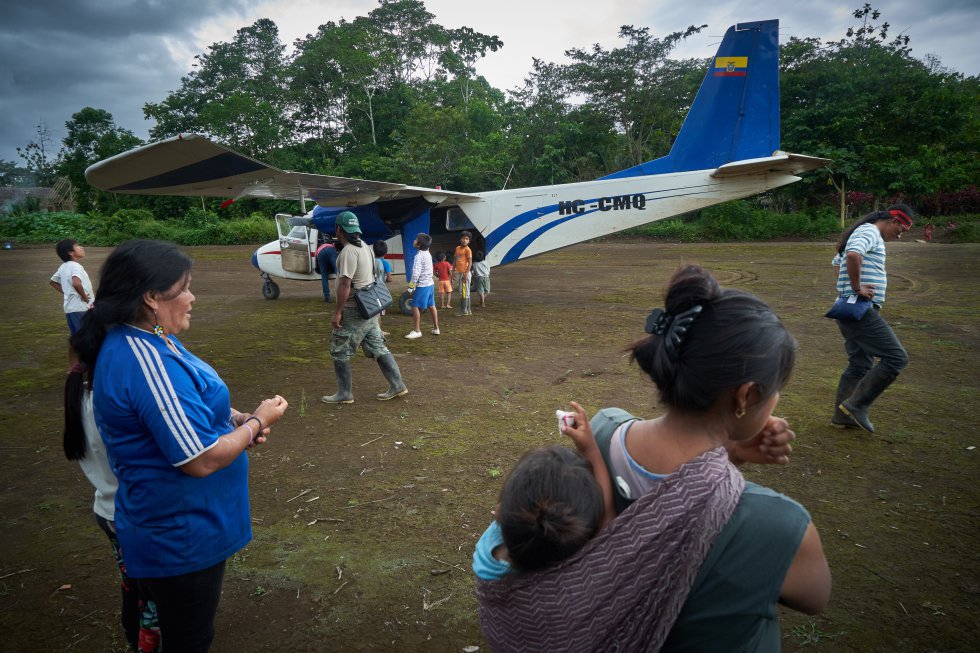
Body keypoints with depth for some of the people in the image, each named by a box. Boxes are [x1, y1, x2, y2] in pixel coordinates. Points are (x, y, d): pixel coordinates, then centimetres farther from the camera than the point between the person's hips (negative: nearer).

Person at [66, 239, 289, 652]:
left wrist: (238, 420, 0)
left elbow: (180, 407, 17)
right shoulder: (146, 362, -31)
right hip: (182, 537, -10)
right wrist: (257, 423, -14)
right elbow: (201, 460, -30)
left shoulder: (143, 339, 2)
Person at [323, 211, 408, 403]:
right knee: (378, 348, 12)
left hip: (354, 311, -9)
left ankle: (344, 394, 10)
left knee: (339, 352, 3)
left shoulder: (348, 251, -19)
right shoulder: (365, 247, 12)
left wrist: (337, 312, -19)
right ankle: (397, 386, 14)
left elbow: (345, 284, -23)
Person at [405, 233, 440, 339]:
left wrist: (411, 286, -14)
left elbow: (416, 273, -22)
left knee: (415, 307, -3)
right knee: (431, 306, 16)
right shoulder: (428, 254, 9)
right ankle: (436, 328, 23)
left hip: (422, 285, -9)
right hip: (430, 284, 9)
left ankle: (416, 331, 0)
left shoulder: (419, 256, -18)